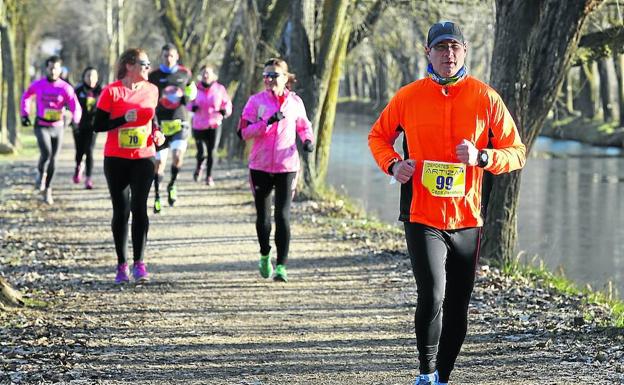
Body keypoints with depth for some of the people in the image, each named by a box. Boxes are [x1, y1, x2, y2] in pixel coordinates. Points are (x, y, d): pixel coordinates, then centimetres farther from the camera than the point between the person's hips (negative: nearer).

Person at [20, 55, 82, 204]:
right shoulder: (38, 85, -3)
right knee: (46, 153, -24)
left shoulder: (65, 88, -7)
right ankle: (41, 174, 7)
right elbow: (26, 97, 17)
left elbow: (75, 106, -15)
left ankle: (47, 189, 25)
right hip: (42, 126, -1)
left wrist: (75, 119, -34)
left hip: (57, 128, 1)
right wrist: (24, 114, 9)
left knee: (53, 160, 7)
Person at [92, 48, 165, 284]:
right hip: (116, 159, -2)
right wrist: (124, 119, -19)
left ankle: (139, 263, -5)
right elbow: (98, 125, -8)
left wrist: (156, 133, 4)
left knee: (139, 208, -7)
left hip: (144, 158, 2)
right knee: (120, 211, 3)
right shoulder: (112, 92, -7)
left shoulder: (151, 90, 6)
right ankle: (122, 265, 10)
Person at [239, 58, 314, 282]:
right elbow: (245, 131, -8)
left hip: (287, 166, -1)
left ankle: (281, 266, -6)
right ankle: (265, 256, 36)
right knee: (263, 216, 13)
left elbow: (303, 126, 18)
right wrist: (268, 123, -21)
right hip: (261, 166, 1)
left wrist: (308, 140, -3)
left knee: (283, 216, -9)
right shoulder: (256, 101, -1)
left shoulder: (295, 102, 3)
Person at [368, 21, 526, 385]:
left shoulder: (486, 98, -1)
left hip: (468, 221, 2)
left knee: (457, 308, 9)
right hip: (422, 217, -2)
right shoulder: (408, 96, 1)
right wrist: (393, 163, -5)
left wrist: (481, 158, -17)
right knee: (432, 296, -18)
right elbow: (378, 136, 16)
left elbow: (517, 152, 2)